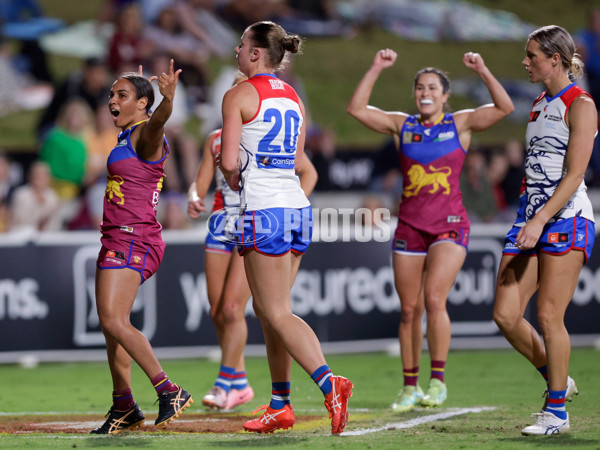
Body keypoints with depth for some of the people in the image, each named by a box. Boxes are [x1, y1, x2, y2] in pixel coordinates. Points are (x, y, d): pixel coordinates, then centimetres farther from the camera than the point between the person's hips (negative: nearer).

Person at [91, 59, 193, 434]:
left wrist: (168, 98, -56)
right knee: (112, 323, 12)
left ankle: (168, 390, -18)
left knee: (113, 320, -20)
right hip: (119, 241, 10)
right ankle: (123, 408, 19)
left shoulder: (145, 135, -11)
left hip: (132, 241, -10)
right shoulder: (126, 137, 17)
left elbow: (157, 122, -36)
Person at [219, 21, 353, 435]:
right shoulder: (293, 98, 16)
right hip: (298, 208, 8)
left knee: (278, 314, -6)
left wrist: (233, 178, 11)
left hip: (263, 210, -8)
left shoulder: (239, 96, -6)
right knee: (268, 310, 14)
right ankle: (280, 406, 15)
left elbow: (229, 162, -10)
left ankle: (329, 383, -24)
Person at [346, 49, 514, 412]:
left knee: (434, 300, -18)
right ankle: (411, 387, 11)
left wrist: (483, 71, -17)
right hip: (410, 226, 3)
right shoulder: (401, 126, 8)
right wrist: (376, 70, -6)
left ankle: (438, 381, -8)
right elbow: (356, 109, 1)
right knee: (409, 310, 3)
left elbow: (505, 108, -8)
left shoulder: (460, 124, 3)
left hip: (450, 225, -3)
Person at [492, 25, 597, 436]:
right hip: (531, 216, 8)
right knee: (506, 314, 0)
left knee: (549, 317, -7)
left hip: (567, 217, -8)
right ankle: (557, 379, 20)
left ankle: (557, 411, 4)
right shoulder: (539, 105, 18)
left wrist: (541, 220, -24)